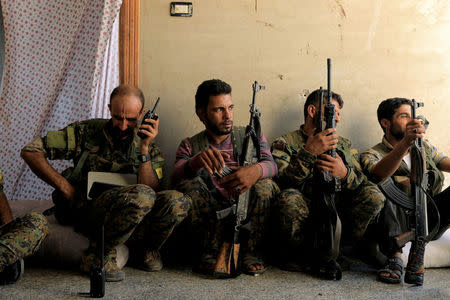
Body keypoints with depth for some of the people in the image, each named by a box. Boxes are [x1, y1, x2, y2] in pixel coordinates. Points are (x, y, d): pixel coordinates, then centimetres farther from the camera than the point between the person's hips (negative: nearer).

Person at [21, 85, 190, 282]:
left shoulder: (150, 149, 8)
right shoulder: (87, 132, 2)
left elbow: (152, 190, -8)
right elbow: (30, 151, -1)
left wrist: (144, 148, -14)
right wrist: (65, 187, -8)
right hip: (86, 212, -3)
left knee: (177, 201, -25)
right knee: (142, 195, -34)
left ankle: (143, 250, 1)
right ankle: (97, 255, -15)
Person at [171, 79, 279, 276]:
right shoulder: (190, 145, 10)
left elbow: (271, 164, -8)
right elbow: (176, 176, -11)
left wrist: (256, 170, -35)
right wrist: (197, 161, -36)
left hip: (249, 216, 0)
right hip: (209, 217, 0)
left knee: (265, 185, -26)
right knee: (189, 184, -23)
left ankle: (250, 252, -20)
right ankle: (211, 251, -23)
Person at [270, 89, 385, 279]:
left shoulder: (345, 145, 22)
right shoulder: (284, 143, 9)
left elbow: (363, 186, 9)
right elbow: (282, 182, -9)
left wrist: (344, 173, -13)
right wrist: (309, 153, -18)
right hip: (304, 217, -4)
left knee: (374, 196, -22)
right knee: (290, 199, -36)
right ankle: (316, 257, -13)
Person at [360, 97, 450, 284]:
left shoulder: (424, 148, 21)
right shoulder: (372, 154, 1)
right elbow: (379, 173, -23)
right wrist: (405, 144, -38)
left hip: (430, 222, 4)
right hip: (401, 224, -3)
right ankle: (395, 258, -34)